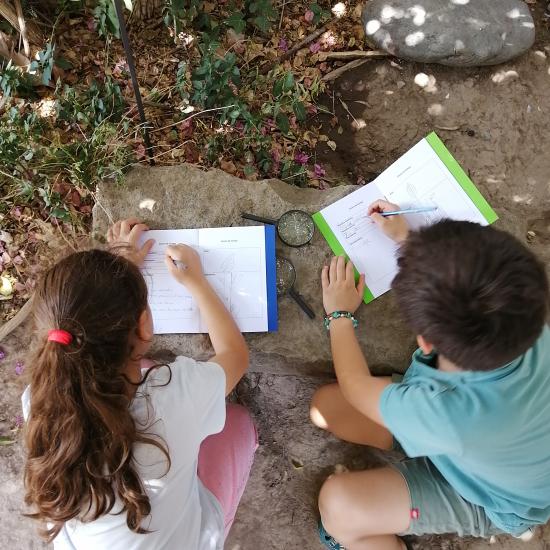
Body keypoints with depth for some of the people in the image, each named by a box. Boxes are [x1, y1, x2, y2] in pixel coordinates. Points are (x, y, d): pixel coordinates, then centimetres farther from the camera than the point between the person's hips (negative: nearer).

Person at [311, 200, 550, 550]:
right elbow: (469, 282, -5)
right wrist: (406, 239, 5)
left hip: (492, 498, -4)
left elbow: (356, 386, -23)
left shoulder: (442, 413, -47)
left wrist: (340, 314, -8)